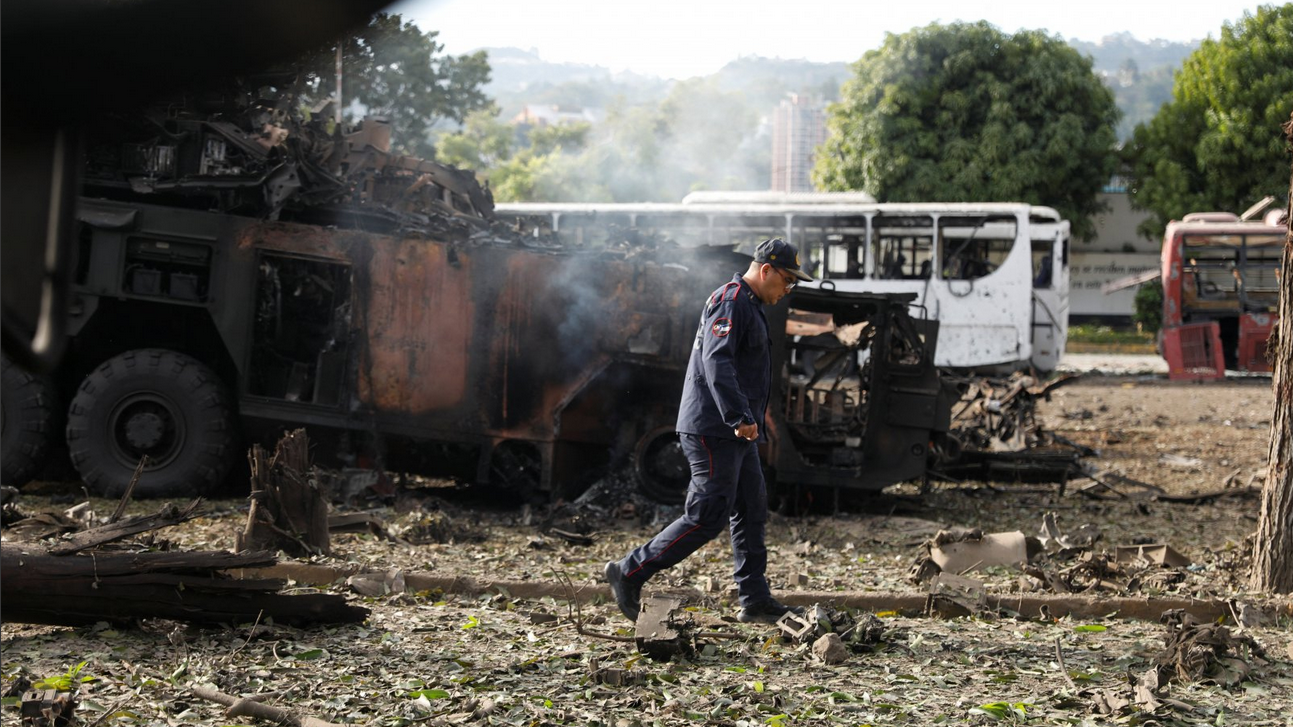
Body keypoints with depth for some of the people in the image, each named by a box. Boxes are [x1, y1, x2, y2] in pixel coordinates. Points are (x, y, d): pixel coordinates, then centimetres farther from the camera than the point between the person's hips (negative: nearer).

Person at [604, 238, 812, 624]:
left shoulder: (749, 306, 21)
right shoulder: (730, 301, -13)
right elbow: (716, 362, -26)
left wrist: (752, 421, 24)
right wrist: (739, 417, -33)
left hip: (736, 433, 11)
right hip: (713, 430, -11)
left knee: (751, 513, 10)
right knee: (707, 516, -10)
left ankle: (755, 601, 14)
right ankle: (629, 572, -3)